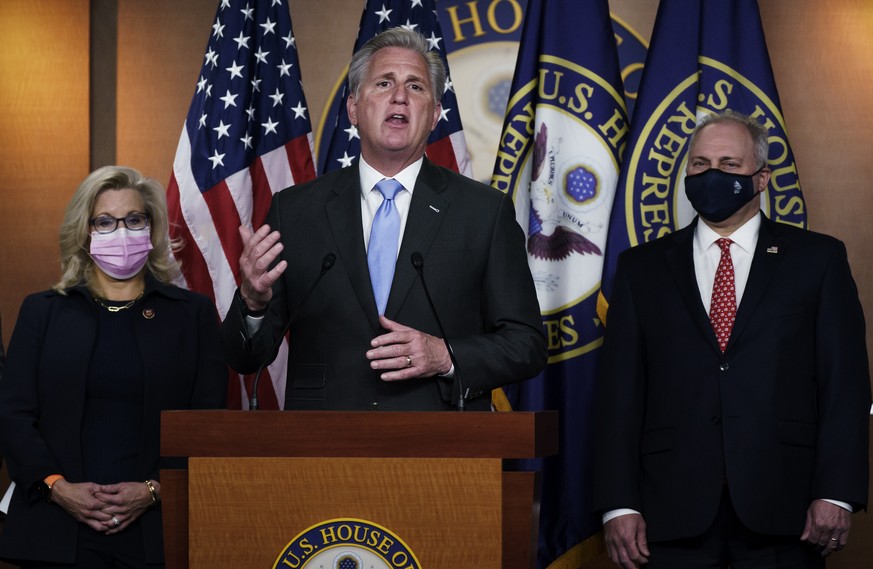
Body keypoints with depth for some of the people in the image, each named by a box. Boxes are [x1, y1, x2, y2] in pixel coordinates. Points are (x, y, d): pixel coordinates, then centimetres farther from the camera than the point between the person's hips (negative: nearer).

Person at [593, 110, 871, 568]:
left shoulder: (817, 259, 8)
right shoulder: (643, 267, 12)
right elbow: (620, 391, 6)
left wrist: (836, 494, -9)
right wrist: (618, 505, -3)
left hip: (782, 513, -1)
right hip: (675, 512, 1)